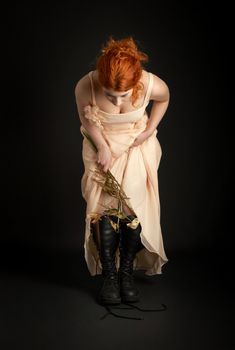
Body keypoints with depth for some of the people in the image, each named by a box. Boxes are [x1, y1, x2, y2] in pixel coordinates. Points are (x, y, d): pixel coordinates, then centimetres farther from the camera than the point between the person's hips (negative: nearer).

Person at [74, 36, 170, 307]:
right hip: (101, 147, 0)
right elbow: (86, 119, -9)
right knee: (104, 206, -11)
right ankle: (109, 274, 2)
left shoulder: (153, 85, -30)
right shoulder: (85, 86, -31)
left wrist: (150, 129, -10)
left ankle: (127, 271, 6)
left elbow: (163, 99, -3)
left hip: (137, 146, 0)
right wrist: (103, 147, -16)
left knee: (134, 205, -11)